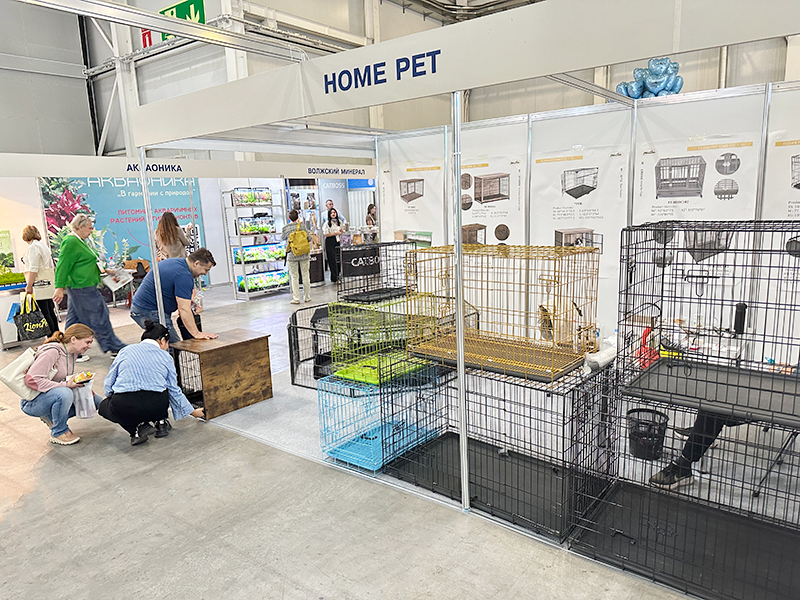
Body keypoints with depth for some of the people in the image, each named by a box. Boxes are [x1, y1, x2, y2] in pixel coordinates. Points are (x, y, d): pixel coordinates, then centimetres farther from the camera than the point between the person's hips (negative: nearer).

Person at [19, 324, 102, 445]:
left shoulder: (72, 352, 3)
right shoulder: (52, 352, -24)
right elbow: (31, 380, -31)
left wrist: (79, 382, -6)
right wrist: (65, 385, -31)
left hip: (55, 396, 8)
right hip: (32, 402, -8)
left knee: (97, 402, -2)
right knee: (64, 394, -39)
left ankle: (51, 417, 11)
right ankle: (58, 433, -14)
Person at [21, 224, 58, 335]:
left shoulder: (33, 247, -10)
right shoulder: (43, 245, 18)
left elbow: (33, 269, -16)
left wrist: (29, 286, -14)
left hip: (40, 284, -9)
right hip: (48, 283, 9)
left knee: (44, 314, -8)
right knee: (50, 312, 12)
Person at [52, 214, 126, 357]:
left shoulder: (80, 241, 16)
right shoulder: (71, 242, -16)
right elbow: (63, 266, -19)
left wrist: (105, 270, 20)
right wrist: (60, 288, -21)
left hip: (82, 287, 11)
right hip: (82, 287, -11)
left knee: (75, 318, 14)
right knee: (98, 316, -4)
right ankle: (115, 348, 3)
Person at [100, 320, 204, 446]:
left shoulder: (125, 351, 13)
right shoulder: (166, 357, 11)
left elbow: (108, 384, 16)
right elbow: (174, 391, 13)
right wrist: (193, 411, 26)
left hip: (123, 409, -2)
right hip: (156, 408, 2)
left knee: (104, 405, 31)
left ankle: (139, 427, 7)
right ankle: (161, 422, 20)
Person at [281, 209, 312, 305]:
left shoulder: (286, 228, -4)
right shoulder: (302, 225, -5)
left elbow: (282, 238, 13)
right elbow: (309, 238, -4)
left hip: (292, 255, -1)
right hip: (304, 254, 1)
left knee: (294, 277, 6)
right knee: (306, 275, 10)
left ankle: (296, 298, 5)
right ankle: (307, 297, 17)